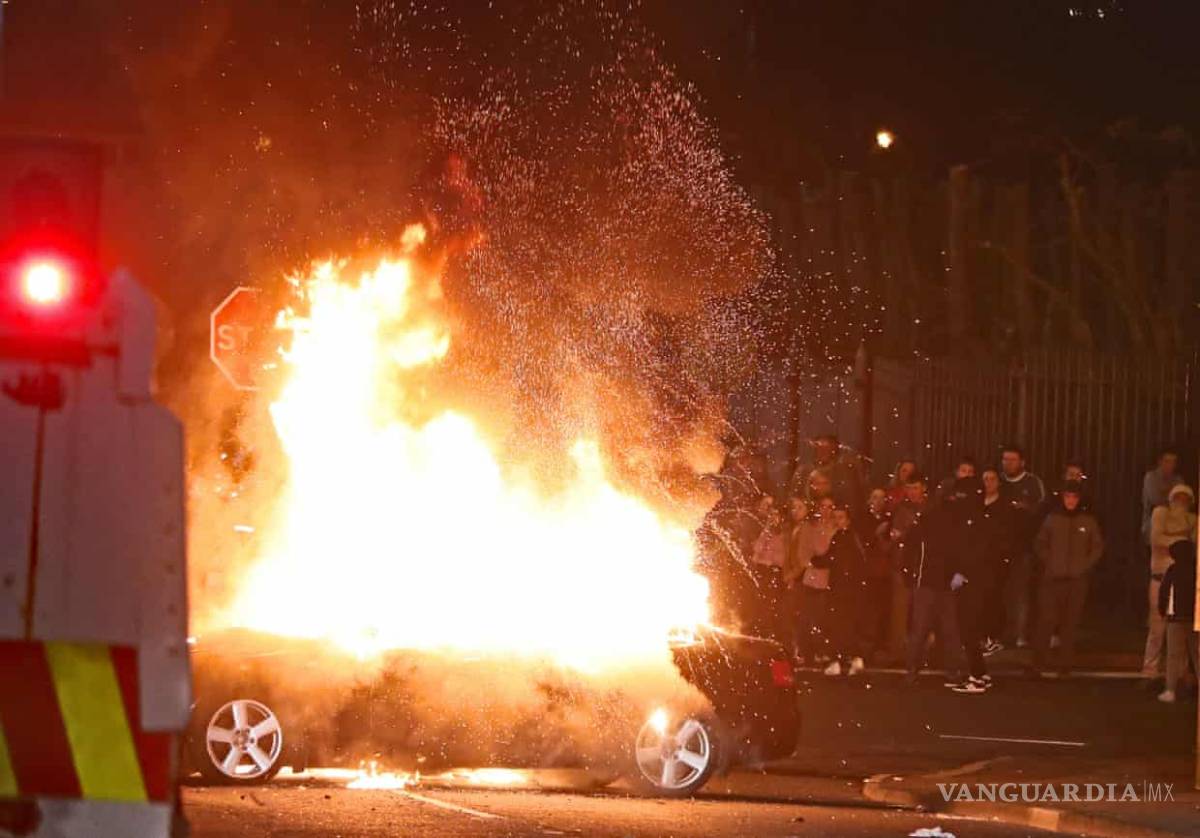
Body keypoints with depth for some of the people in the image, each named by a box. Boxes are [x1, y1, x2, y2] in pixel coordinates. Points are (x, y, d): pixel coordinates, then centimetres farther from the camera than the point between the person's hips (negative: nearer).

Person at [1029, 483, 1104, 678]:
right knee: (1046, 620, -8)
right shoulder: (1052, 519, 6)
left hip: (1077, 579, 0)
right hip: (1053, 579, 0)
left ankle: (1065, 666, 6)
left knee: (1070, 624, 0)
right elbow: (1039, 544, 13)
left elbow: (1098, 547, 11)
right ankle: (1038, 664, -6)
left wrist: (1085, 565, 0)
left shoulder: (1088, 521, 5)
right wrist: (1049, 562, 2)